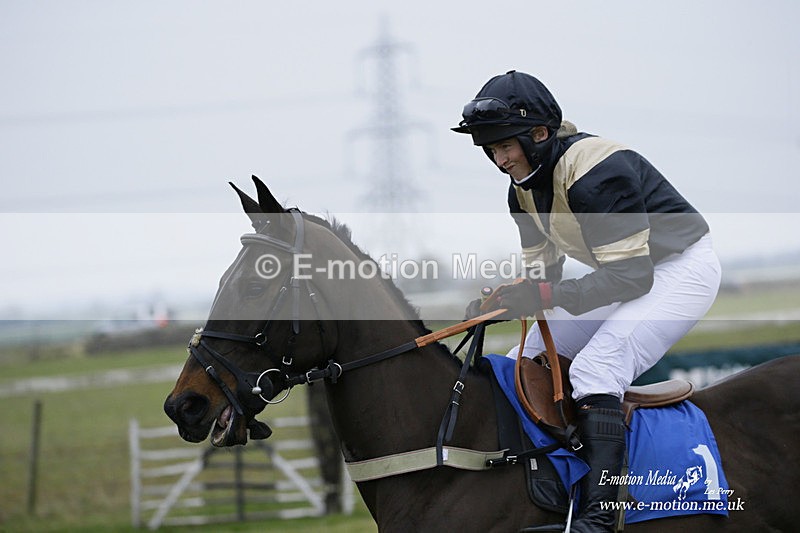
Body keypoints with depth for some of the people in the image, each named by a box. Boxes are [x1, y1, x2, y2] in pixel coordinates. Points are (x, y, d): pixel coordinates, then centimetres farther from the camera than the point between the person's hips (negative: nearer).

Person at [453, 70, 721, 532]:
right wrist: (494, 304, -14)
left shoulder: (594, 171, -29)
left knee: (595, 369, -29)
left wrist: (546, 295, -39)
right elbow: (541, 269, 7)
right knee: (525, 364, 4)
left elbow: (631, 275, -31)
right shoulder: (524, 187, 0)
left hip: (680, 269, -10)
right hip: (626, 271, 10)